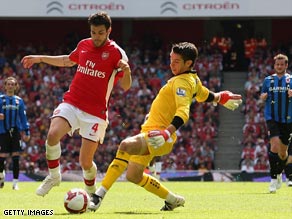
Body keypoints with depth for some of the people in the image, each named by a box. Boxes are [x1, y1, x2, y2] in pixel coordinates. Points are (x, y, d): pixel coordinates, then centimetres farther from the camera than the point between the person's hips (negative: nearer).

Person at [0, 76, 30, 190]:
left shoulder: (19, 100, 11)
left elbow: (23, 117, 13)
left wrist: (26, 132, 8)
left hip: (16, 131, 2)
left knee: (16, 157, -3)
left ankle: (15, 183, 2)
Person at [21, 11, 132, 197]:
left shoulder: (116, 53, -4)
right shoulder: (83, 45, 10)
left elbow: (125, 86, -9)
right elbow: (68, 61, 32)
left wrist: (126, 71, -31)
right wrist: (40, 58, 31)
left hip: (95, 113, -3)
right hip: (71, 103, 3)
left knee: (86, 162, -4)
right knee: (53, 134, -26)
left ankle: (91, 193, 26)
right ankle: (54, 176, -4)